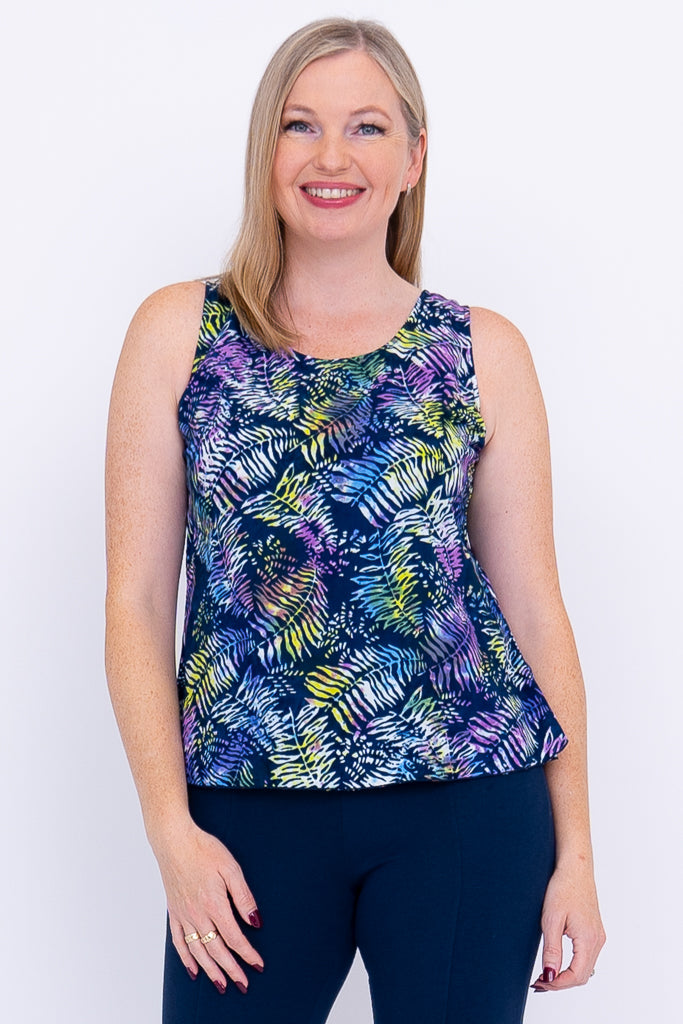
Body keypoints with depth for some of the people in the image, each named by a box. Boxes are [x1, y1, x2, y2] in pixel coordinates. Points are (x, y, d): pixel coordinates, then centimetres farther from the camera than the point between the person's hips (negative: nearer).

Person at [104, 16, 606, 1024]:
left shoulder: (484, 352, 5)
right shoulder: (179, 332, 4)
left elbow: (533, 607, 5)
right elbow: (136, 600, 2)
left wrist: (576, 850, 3)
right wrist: (170, 827, -6)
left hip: (471, 807, 1)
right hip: (248, 812, 0)